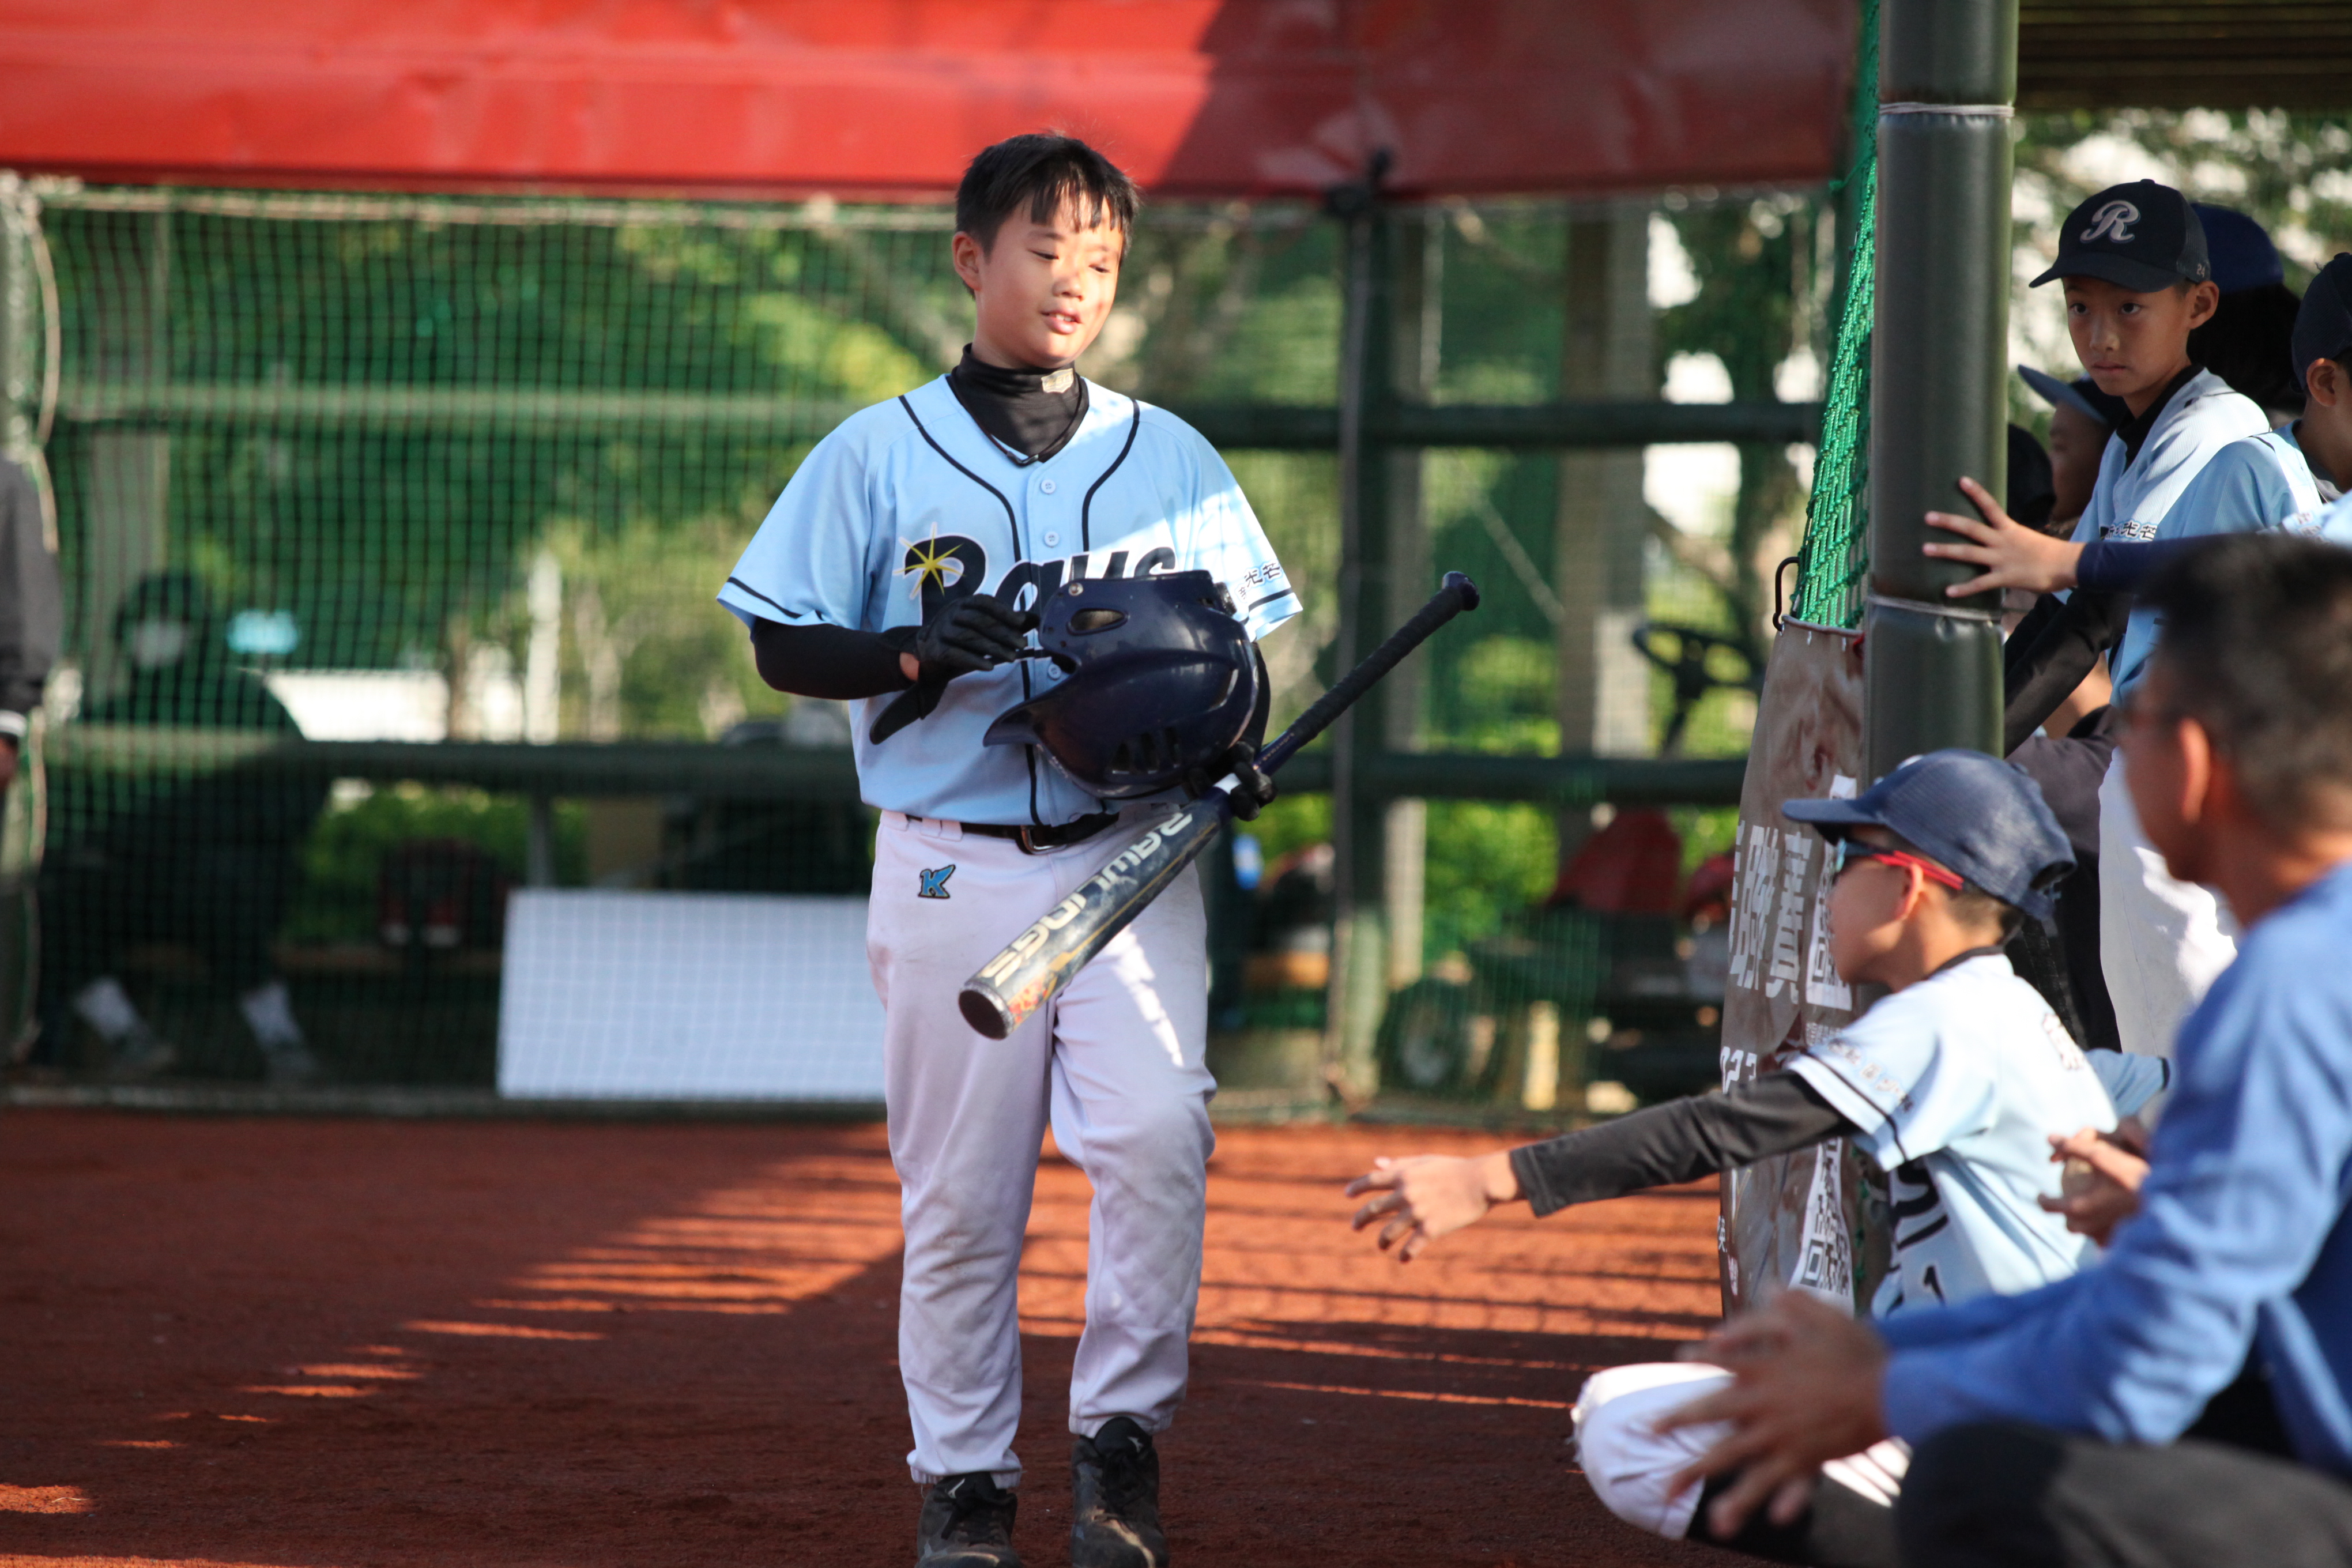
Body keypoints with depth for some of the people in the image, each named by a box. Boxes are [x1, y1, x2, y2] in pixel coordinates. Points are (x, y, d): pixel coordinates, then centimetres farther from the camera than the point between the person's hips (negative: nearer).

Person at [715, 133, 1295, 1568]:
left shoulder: (1172, 459, 10)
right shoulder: (878, 455, 4)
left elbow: (1238, 644, 15)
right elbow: (787, 645, 4)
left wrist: (1229, 745, -7)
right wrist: (929, 653, -14)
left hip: (1132, 855, 1)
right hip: (954, 868, -1)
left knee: (1157, 1131, -19)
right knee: (959, 1192, 2)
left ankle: (1122, 1436, -6)